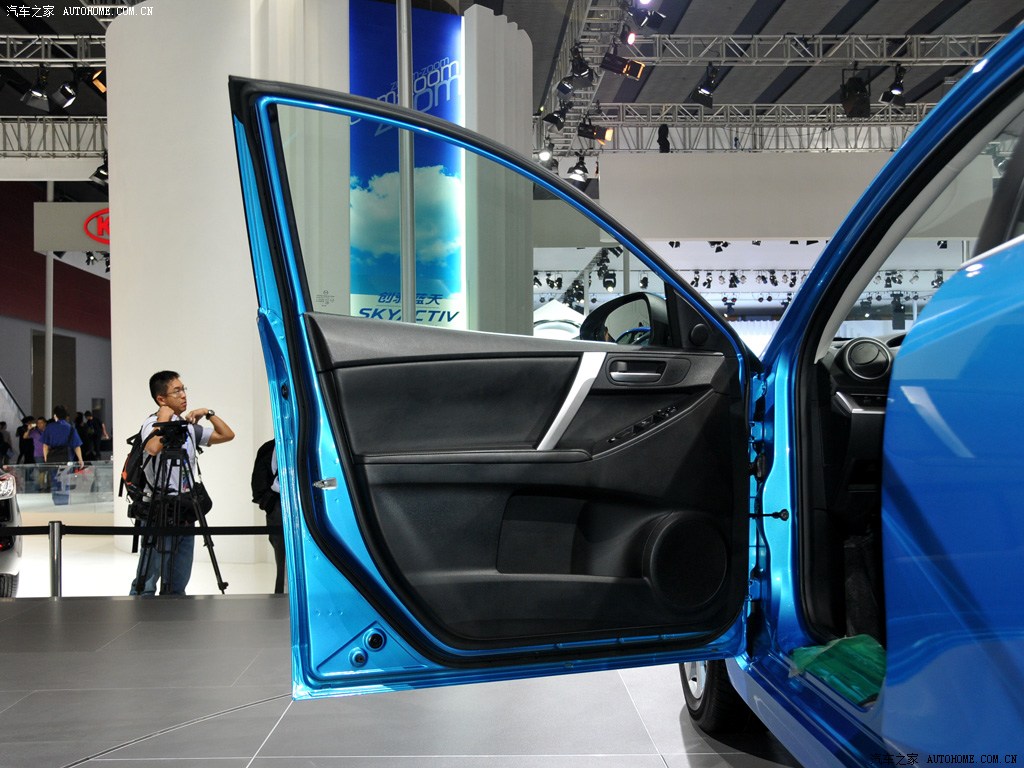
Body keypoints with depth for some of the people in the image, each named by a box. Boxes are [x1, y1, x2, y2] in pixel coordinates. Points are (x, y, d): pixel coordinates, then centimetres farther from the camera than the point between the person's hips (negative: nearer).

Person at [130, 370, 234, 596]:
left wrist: (208, 413, 5)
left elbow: (227, 435, 16)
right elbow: (152, 448, -31)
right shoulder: (152, 424, -8)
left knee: (177, 586, 13)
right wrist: (165, 417, -18)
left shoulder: (188, 426, 14)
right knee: (146, 585, -6)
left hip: (184, 515, 8)